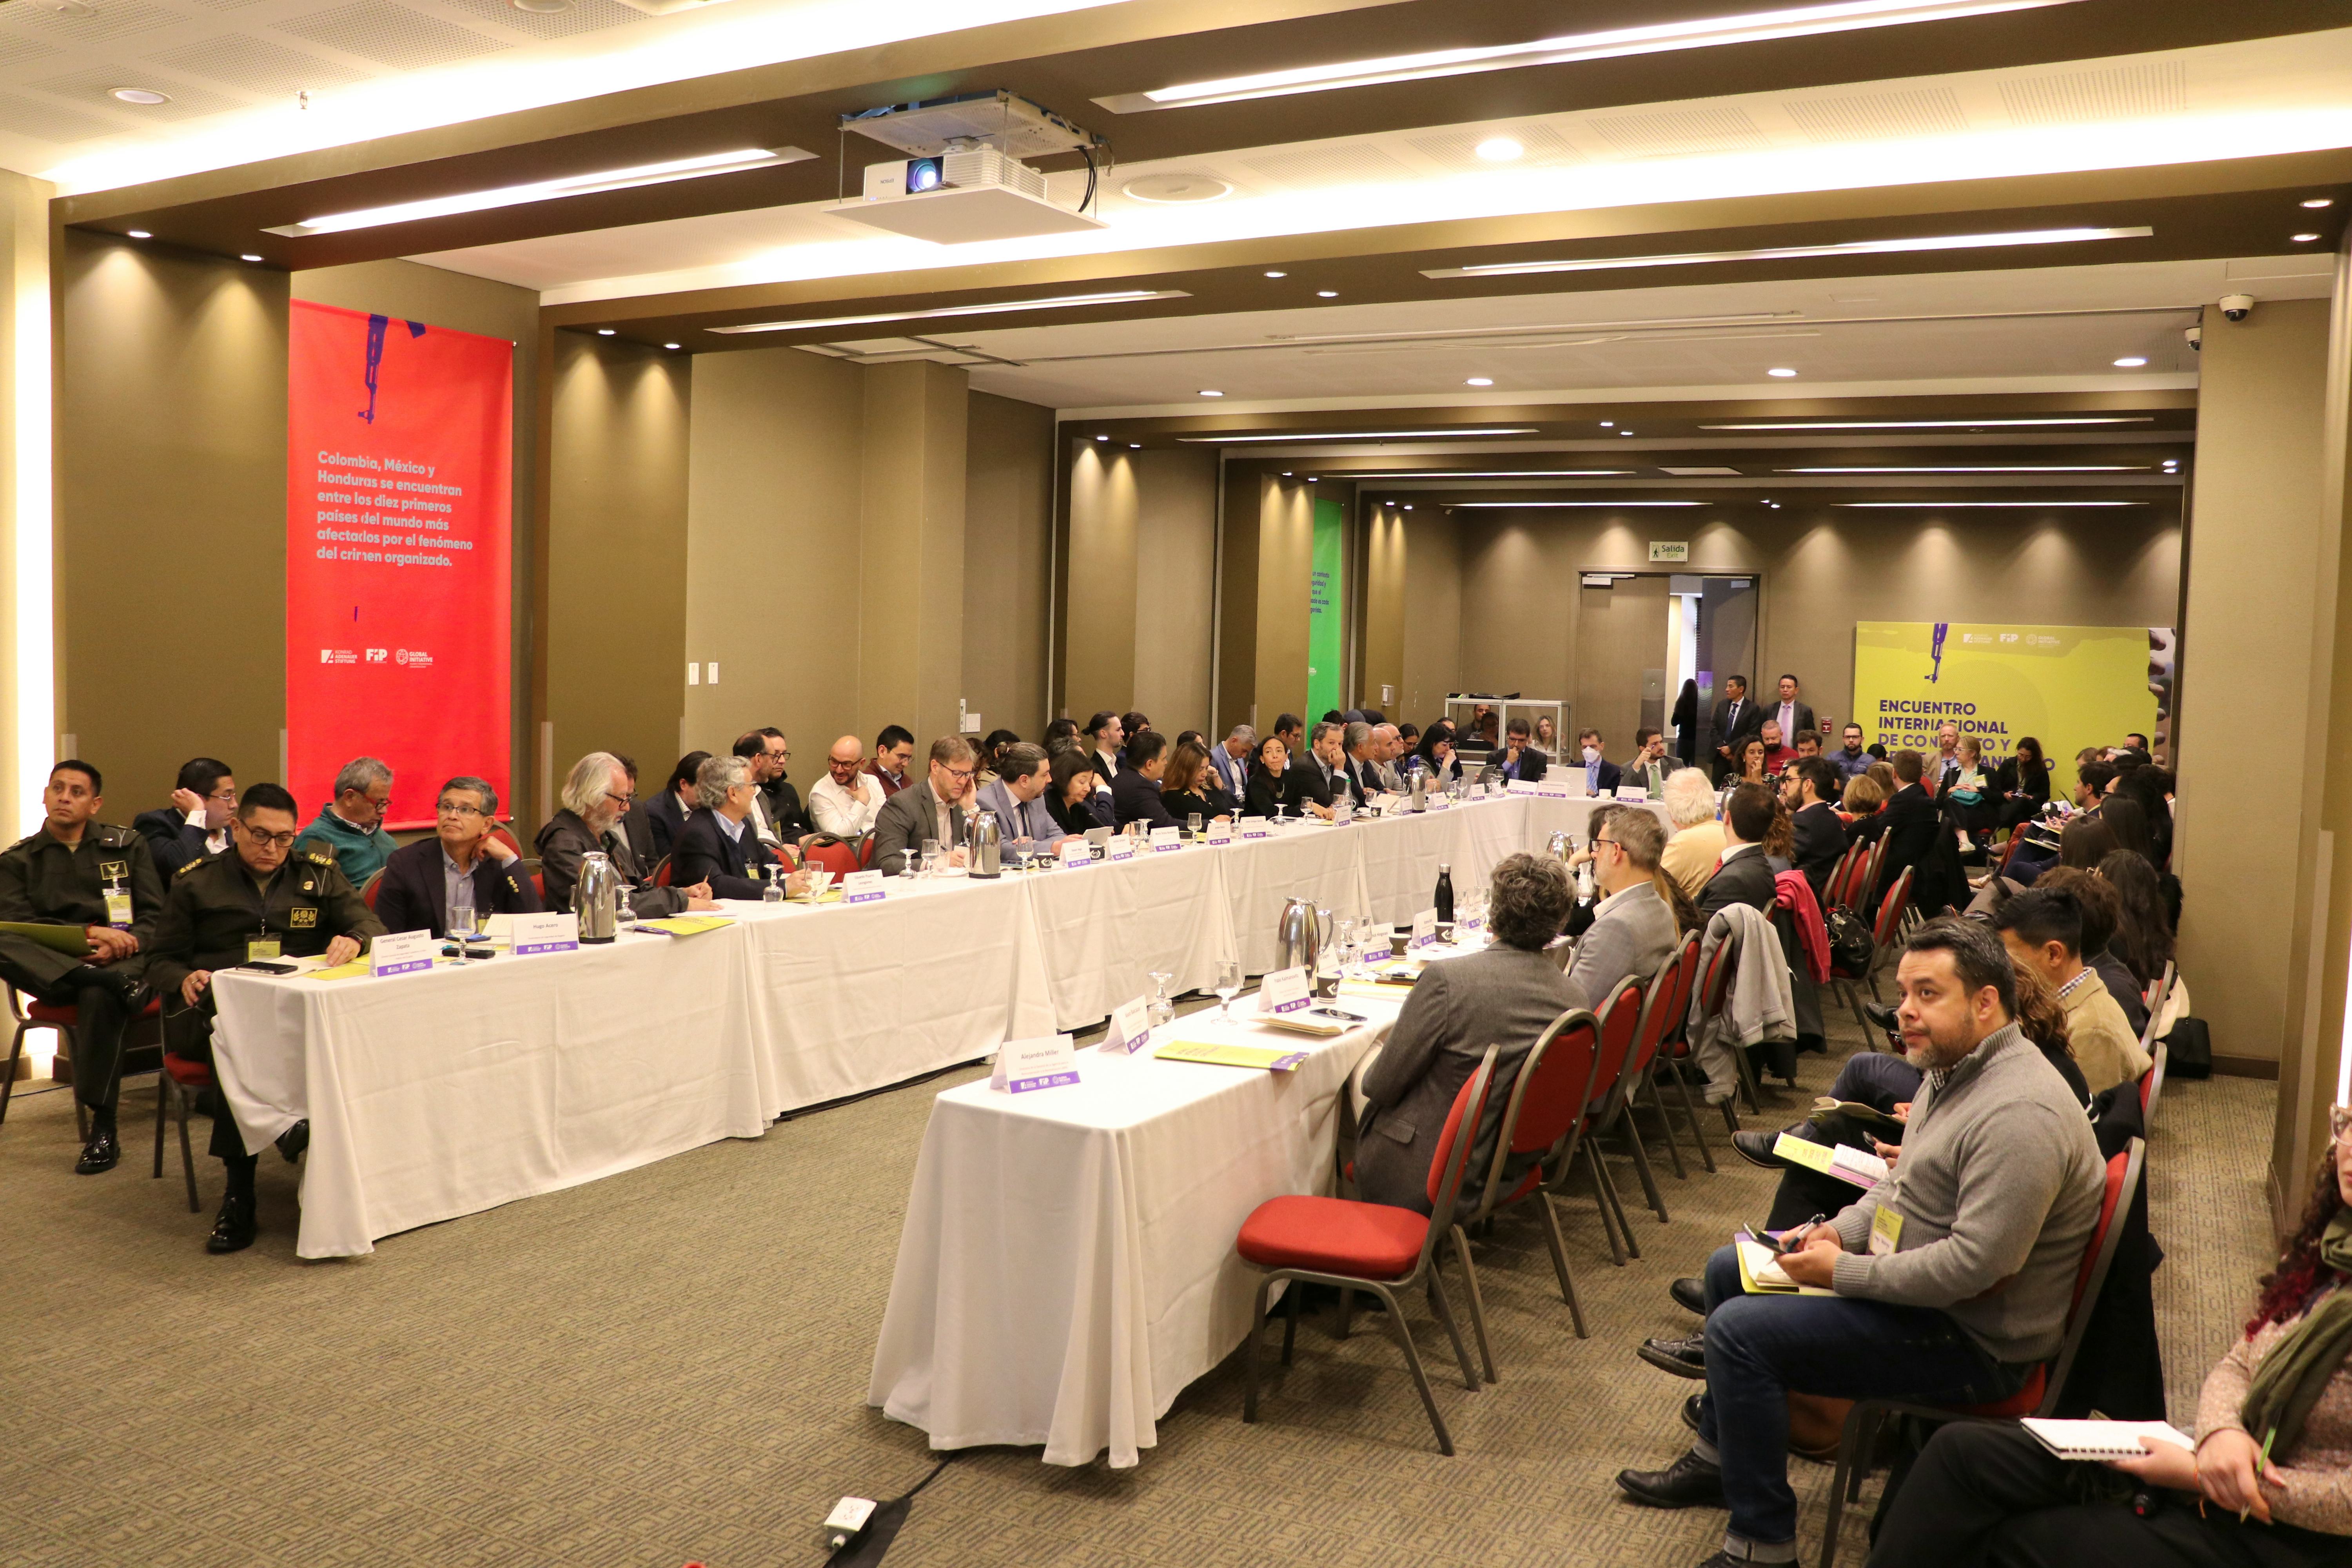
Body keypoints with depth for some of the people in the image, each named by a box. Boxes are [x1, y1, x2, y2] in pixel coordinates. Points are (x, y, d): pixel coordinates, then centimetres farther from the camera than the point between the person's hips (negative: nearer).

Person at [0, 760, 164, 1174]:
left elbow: (157, 916, 8)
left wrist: (121, 945, -14)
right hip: (56, 970, 1)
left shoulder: (127, 844, 14)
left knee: (99, 997, -37)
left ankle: (104, 1131, -31)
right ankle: (111, 982, -39)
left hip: (125, 962, -1)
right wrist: (88, 934, -16)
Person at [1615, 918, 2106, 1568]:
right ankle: (1718, 1459, 32)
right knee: (1730, 1269, 17)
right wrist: (1840, 1230, 0)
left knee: (1740, 1331, -20)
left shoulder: (2018, 1114, -28)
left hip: (1973, 1341, -11)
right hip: (1911, 1283, 11)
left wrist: (1844, 1272, -22)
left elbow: (1975, 1264, -32)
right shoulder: (1953, 1067, 6)